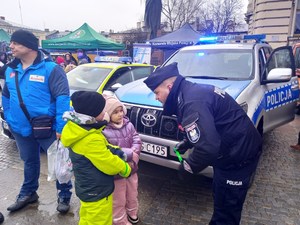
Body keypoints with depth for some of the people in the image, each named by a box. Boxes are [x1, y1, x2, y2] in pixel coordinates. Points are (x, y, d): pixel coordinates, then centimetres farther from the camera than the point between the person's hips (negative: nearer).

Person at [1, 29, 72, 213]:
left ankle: (64, 195, 28)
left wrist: (60, 127, -23)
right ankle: (28, 193, 45)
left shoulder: (50, 68, -14)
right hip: (21, 128, 6)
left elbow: (63, 98, -19)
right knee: (29, 161, 24)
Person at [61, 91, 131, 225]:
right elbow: (110, 164, -23)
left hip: (87, 188, 9)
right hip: (97, 192, -9)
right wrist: (126, 169, -4)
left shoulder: (77, 129, -3)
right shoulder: (91, 139, -32)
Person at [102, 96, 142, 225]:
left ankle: (132, 213, 51)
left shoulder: (128, 125, -4)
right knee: (119, 200, 14)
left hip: (131, 168, 6)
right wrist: (130, 154, -24)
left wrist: (133, 153, -24)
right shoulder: (104, 131, -22)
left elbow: (137, 141, -4)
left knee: (132, 194, 26)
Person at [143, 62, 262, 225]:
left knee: (227, 205, 8)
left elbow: (207, 148, -33)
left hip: (238, 154, -10)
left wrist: (187, 167, -16)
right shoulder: (193, 91, 5)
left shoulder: (192, 103, -28)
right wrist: (186, 143, 13)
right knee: (221, 196, 26)